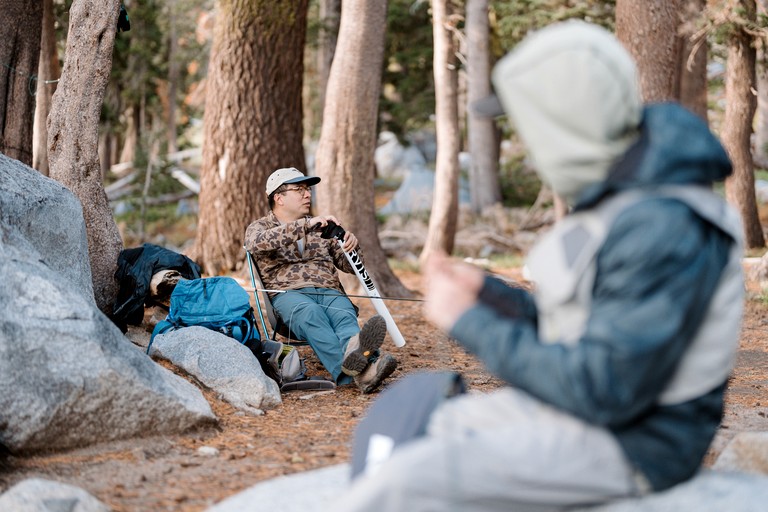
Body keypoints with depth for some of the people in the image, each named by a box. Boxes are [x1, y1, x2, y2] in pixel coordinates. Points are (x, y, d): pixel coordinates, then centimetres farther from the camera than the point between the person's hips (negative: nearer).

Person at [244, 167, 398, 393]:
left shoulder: (320, 227, 30)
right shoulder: (259, 228, 16)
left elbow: (350, 266, 26)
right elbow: (258, 243, -11)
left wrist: (352, 247, 1)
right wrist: (306, 225, -20)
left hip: (330, 292, 4)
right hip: (289, 293, -4)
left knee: (345, 316, -34)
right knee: (312, 314, -39)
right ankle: (355, 371, -68)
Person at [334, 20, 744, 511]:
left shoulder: (661, 227, -24)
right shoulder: (615, 201, 9)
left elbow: (602, 389, -26)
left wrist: (470, 322, -18)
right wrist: (487, 292, 8)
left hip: (625, 444, -11)